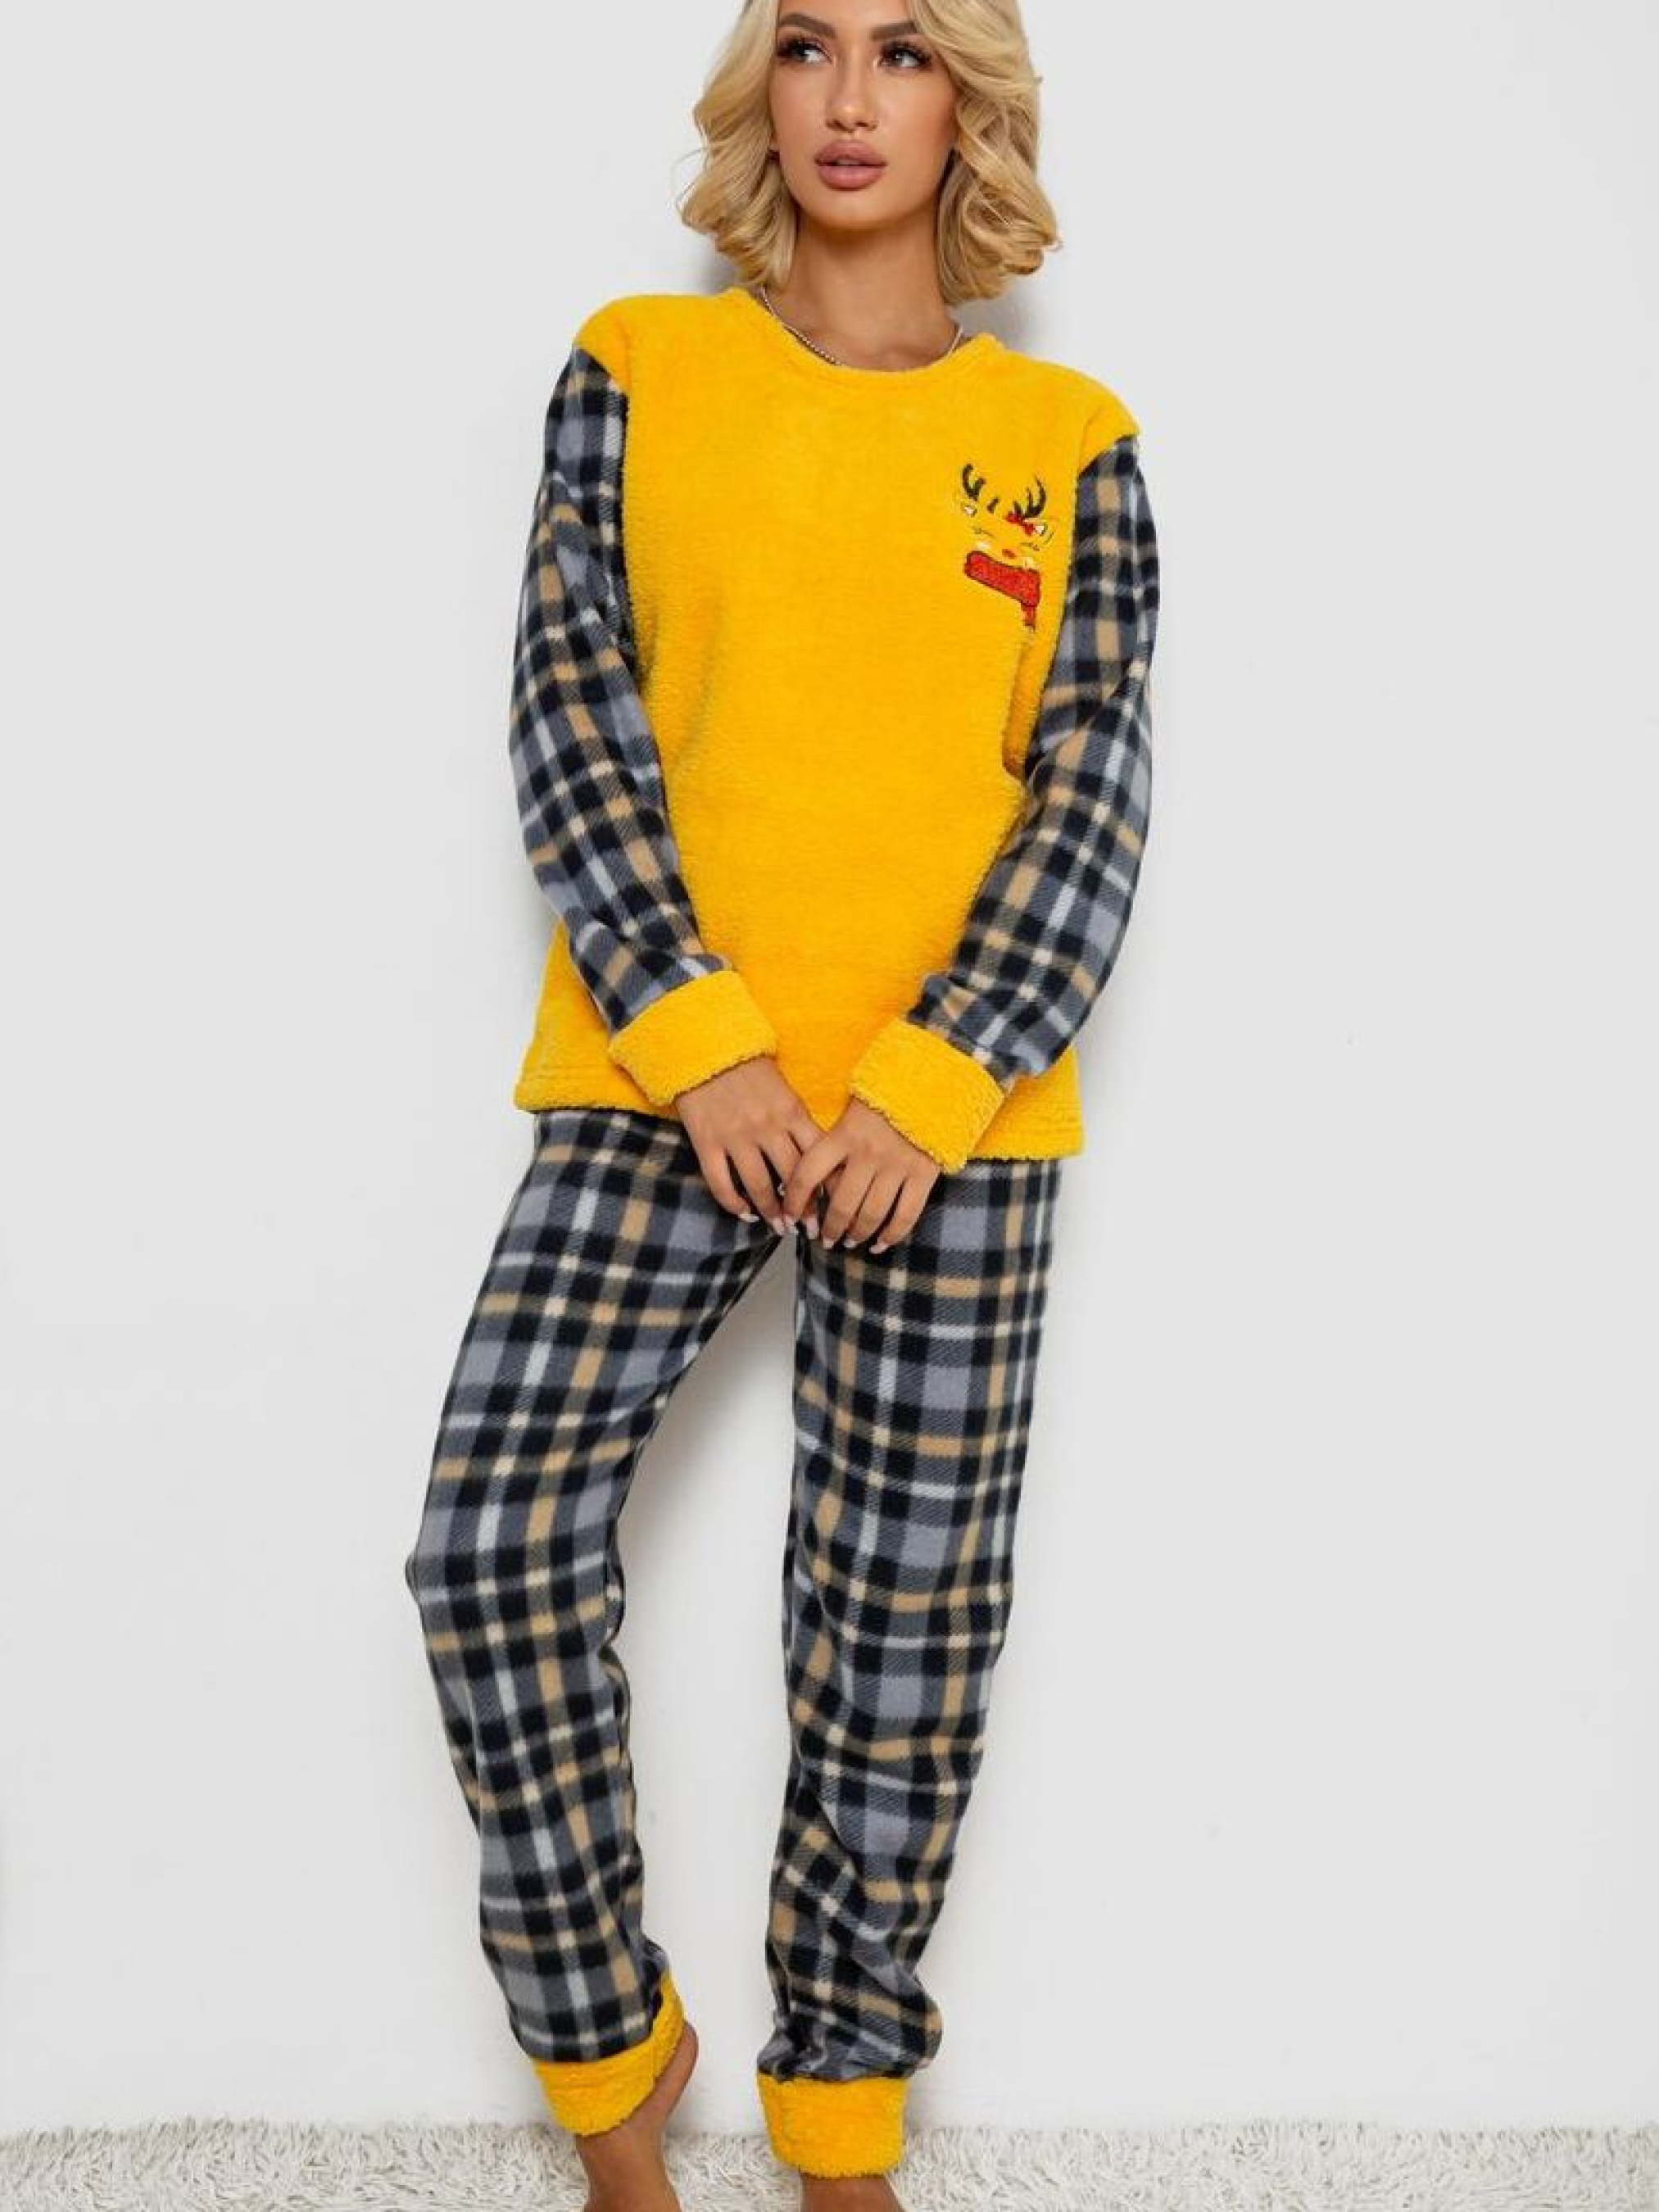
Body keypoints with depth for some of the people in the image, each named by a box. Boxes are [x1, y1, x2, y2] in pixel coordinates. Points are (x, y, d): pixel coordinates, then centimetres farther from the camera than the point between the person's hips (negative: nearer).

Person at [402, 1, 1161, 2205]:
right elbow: (571, 723, 0)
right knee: (494, 1543, -9)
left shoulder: (1068, 440, 8)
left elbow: (1091, 796, 1)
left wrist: (930, 1089, -11)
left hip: (950, 1114, 0)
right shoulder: (634, 371, 8)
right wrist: (703, 1050, -12)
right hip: (653, 1087, 0)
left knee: (910, 1620, 5)